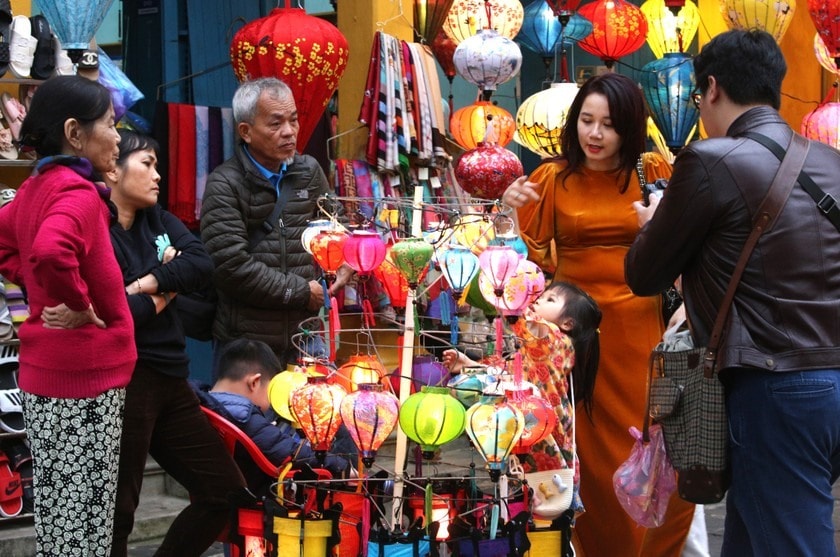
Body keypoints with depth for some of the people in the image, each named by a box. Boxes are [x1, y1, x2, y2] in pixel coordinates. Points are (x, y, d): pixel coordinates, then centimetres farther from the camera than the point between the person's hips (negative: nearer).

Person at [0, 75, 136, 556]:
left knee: (56, 508, 17)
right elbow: (51, 252, -37)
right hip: (84, 376, -9)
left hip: (44, 371, 9)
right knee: (84, 516, -1)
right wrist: (80, 307, -22)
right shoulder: (78, 192, -18)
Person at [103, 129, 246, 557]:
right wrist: (164, 295, -6)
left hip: (170, 378, 9)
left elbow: (202, 264, -3)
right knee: (116, 510, -1)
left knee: (225, 491, 14)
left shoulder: (157, 220, 12)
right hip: (124, 382, -9)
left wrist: (150, 282, -16)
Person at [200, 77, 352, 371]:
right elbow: (231, 267, -18)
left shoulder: (309, 171, 7)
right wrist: (302, 292, -12)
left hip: (306, 336, 5)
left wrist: (344, 265, 0)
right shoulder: (224, 185, -10)